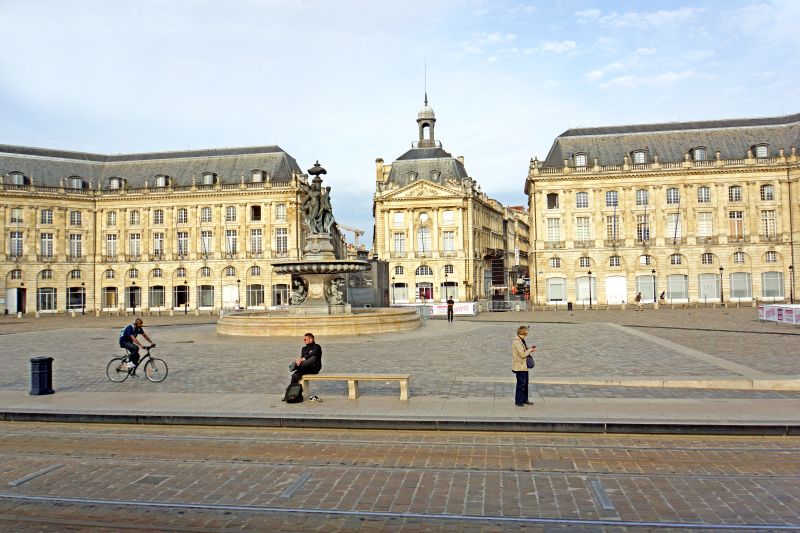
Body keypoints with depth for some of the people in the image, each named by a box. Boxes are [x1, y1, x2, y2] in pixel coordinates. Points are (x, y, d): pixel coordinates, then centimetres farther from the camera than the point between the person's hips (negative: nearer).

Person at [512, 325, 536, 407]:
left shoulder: (521, 341, 12)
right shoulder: (516, 342, -20)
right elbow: (523, 354, -22)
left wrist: (529, 349, 7)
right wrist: (530, 350, -8)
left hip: (524, 366, 10)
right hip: (520, 367, -10)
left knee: (525, 383, 17)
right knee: (521, 383, -3)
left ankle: (524, 399, 28)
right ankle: (518, 401, 8)